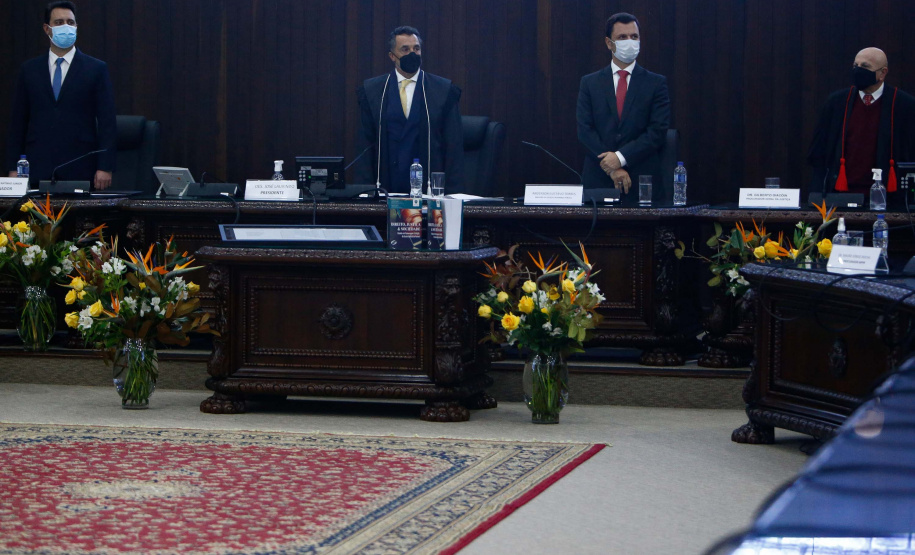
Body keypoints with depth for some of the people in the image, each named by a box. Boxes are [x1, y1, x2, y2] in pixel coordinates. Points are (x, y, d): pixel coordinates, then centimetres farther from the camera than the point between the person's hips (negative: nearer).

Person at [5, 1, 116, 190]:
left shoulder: (96, 69, 4)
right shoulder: (30, 70, 11)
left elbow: (107, 122, 0)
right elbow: (18, 122, 11)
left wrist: (105, 167, -8)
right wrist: (13, 168, 4)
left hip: (80, 169, -2)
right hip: (38, 169, 2)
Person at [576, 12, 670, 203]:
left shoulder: (656, 83, 6)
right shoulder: (590, 83, 9)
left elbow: (658, 131, -4)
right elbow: (585, 130, 0)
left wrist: (621, 157, -14)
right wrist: (611, 168, -11)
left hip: (642, 182, -1)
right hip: (598, 180, 1)